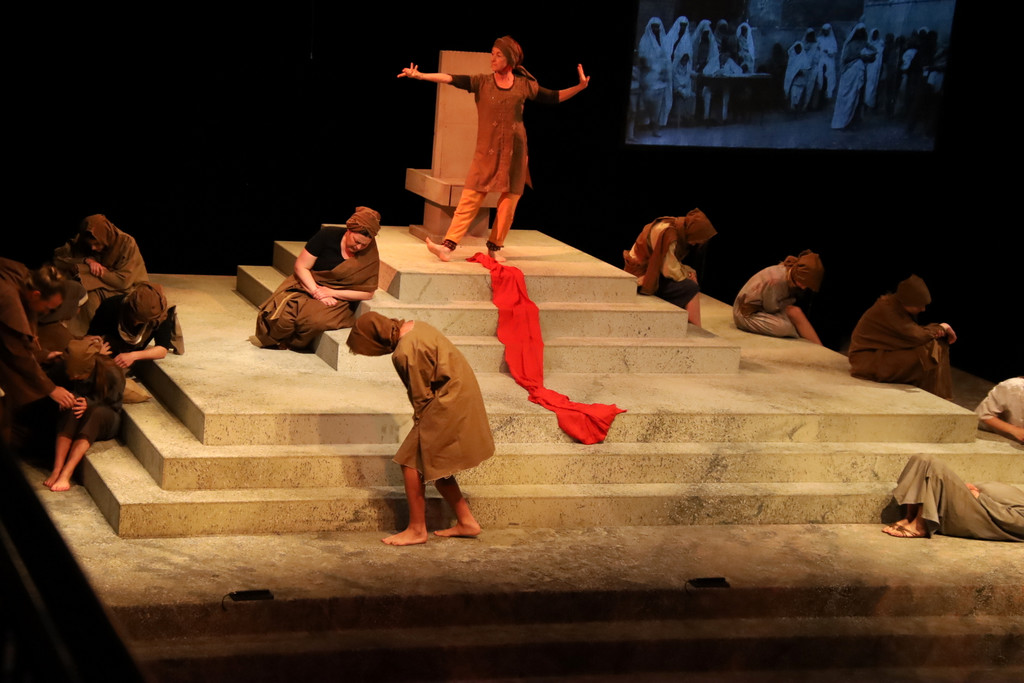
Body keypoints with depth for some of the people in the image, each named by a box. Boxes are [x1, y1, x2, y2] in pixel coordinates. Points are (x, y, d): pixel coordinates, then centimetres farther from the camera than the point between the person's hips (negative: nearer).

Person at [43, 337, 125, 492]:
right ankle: (57, 469, -42)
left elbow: (114, 406, -12)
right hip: (72, 422, 2)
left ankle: (66, 474, -45)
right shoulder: (61, 371, -15)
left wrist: (90, 405, -30)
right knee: (73, 404, -33)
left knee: (97, 412, -36)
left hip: (104, 422, -2)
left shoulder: (111, 373, -22)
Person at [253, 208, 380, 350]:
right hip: (308, 284, 1)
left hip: (339, 297, 0)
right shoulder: (328, 235, -10)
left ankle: (289, 343, -2)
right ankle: (268, 339, 6)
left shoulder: (370, 255, -9)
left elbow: (367, 293, -6)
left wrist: (331, 292, -13)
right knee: (282, 313, -28)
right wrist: (317, 292, -18)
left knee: (315, 319, -33)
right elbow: (301, 266, -6)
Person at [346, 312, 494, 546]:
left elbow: (421, 396, -15)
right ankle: (466, 521, 22)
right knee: (435, 466, 17)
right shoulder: (413, 326, 6)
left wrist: (421, 423, 1)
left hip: (448, 406, -10)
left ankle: (417, 530, 3)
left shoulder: (404, 354, -23)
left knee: (412, 461, -4)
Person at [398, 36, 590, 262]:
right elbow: (452, 79, -8)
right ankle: (448, 246, -13)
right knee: (470, 197, -8)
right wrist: (420, 76, -17)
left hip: (514, 151, 1)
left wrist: (580, 87, -2)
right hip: (487, 151, -1)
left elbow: (554, 97, 9)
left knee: (509, 199, 3)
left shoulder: (524, 85, 4)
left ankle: (494, 247, 17)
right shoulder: (482, 82, 1)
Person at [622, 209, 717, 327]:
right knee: (691, 289, -17)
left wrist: (688, 271, -3)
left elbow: (671, 263, 13)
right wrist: (687, 275, -7)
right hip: (642, 276, -10)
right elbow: (670, 270, -25)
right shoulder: (667, 233, -27)